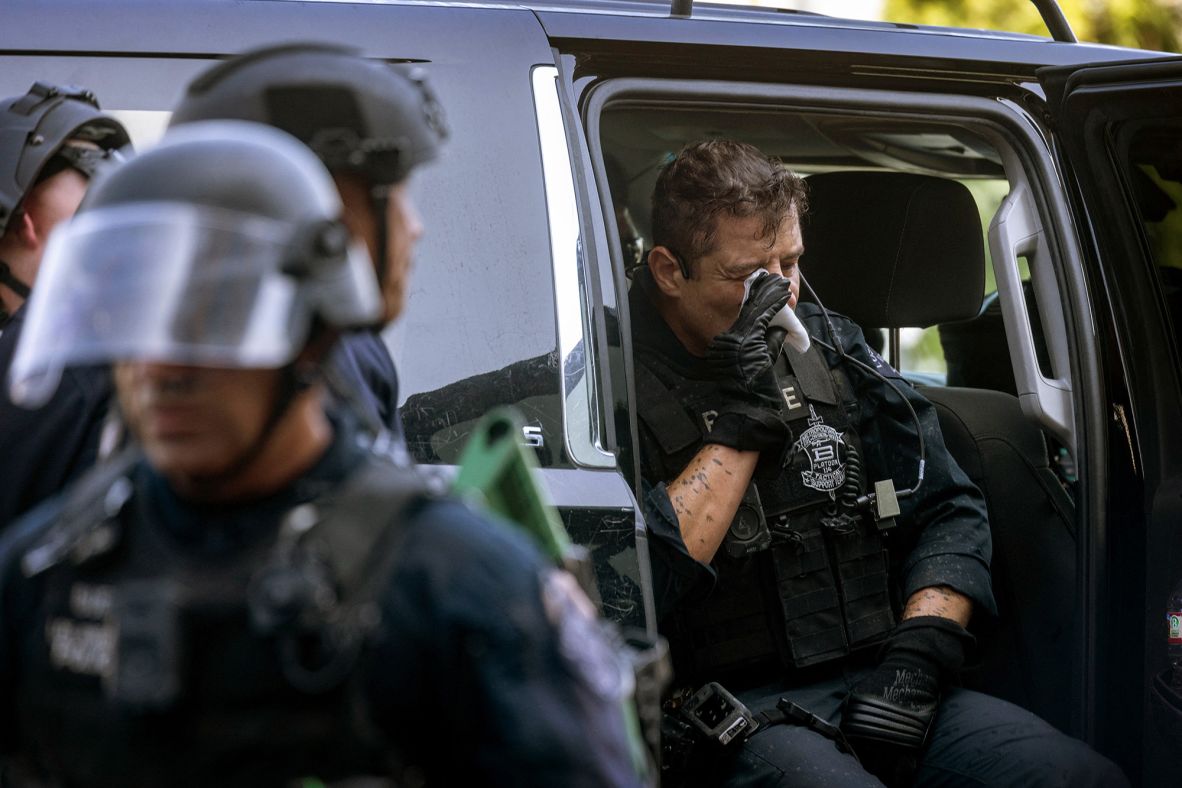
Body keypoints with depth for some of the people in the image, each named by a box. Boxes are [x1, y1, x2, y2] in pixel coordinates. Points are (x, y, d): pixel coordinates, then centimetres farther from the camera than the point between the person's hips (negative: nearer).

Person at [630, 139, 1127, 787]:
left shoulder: (829, 346, 16)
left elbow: (948, 513, 16)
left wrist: (918, 655, -2)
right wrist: (738, 428, -12)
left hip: (877, 684, 5)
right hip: (735, 718, -5)